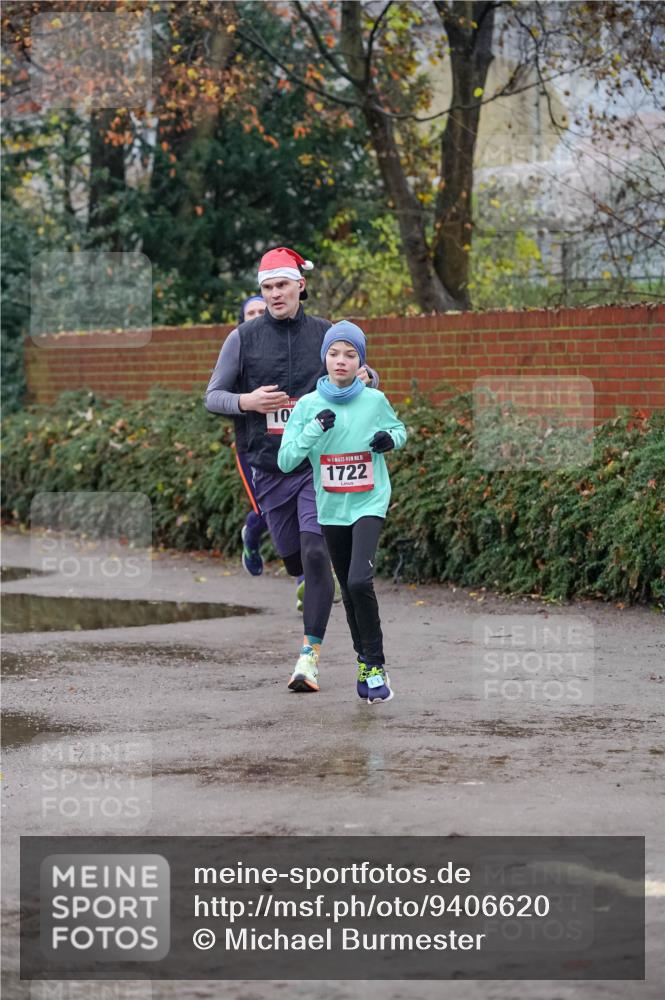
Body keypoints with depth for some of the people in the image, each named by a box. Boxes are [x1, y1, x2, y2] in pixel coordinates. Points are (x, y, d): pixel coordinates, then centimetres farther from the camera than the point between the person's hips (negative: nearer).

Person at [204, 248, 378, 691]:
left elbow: (368, 378, 13)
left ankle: (310, 655, -16)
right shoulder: (244, 338, 3)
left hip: (319, 464, -2)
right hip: (270, 467, 2)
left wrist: (364, 377, -12)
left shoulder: (326, 334, 2)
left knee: (316, 553, -16)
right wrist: (247, 401, -16)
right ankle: (312, 589, 49)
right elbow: (213, 396, 5)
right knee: (292, 558, 12)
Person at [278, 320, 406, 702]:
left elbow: (400, 428, 16)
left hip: (369, 503, -3)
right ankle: (365, 661, 25)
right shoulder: (308, 405, -3)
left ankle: (375, 666, -10)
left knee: (359, 581, -20)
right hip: (331, 510, 3)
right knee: (349, 590, 10)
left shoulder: (375, 400, -3)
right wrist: (314, 429, -21)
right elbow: (285, 460, -8)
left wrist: (391, 438, -7)